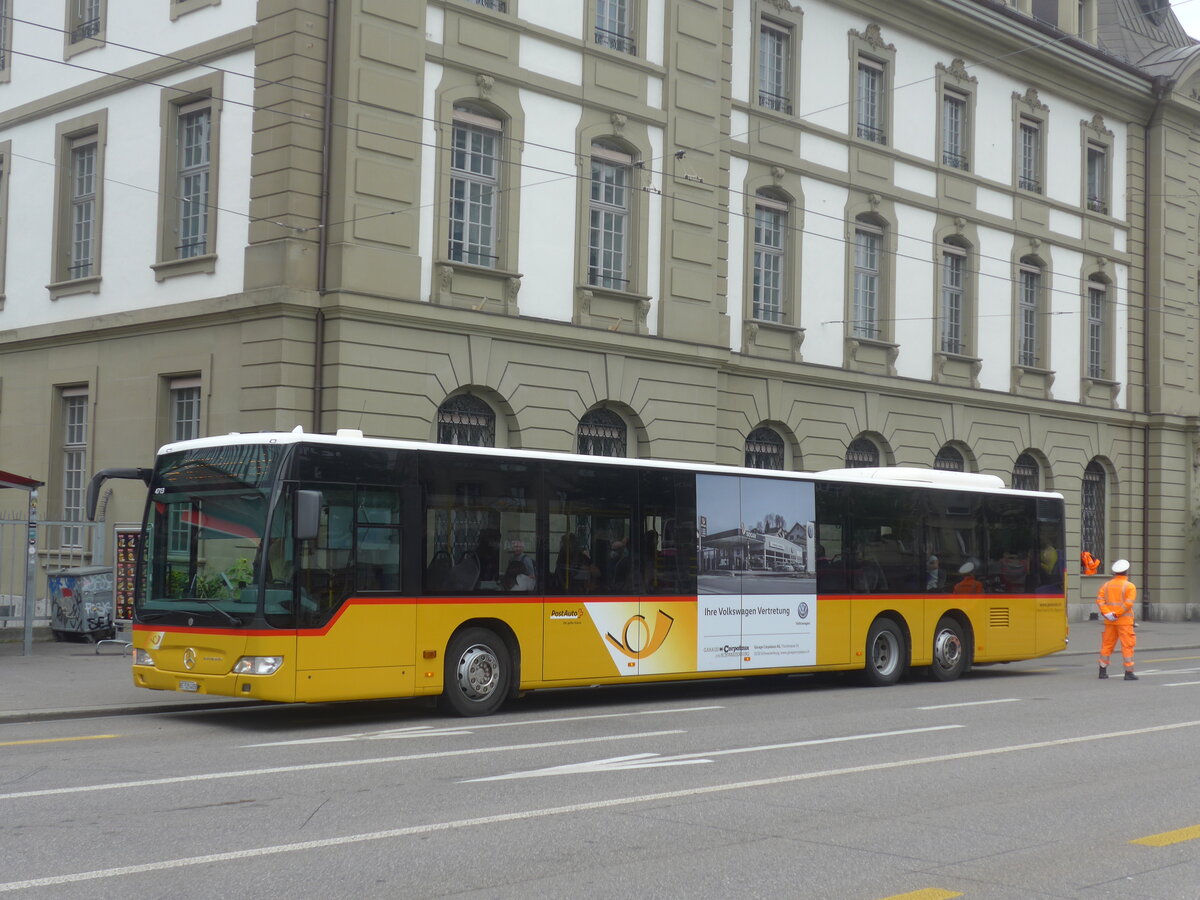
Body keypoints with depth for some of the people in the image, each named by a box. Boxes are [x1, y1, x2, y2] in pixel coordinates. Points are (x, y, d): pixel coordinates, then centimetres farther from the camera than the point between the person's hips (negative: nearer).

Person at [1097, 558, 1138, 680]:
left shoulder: (1106, 585, 9)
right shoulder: (1130, 586, -5)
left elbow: (1099, 600, -3)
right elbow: (1128, 603, -18)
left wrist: (1107, 613, -11)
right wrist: (1117, 614, -16)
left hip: (1109, 620, 5)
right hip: (1124, 620, -5)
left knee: (1107, 644, 12)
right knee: (1127, 646, -2)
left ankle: (1103, 671, 13)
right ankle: (1129, 672, -5)